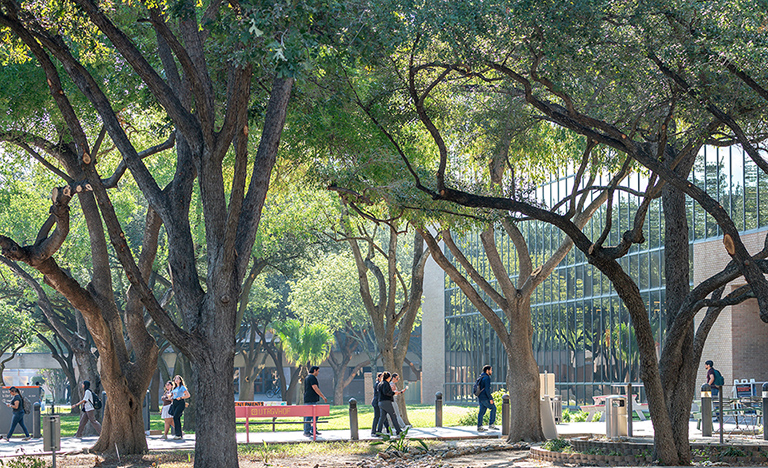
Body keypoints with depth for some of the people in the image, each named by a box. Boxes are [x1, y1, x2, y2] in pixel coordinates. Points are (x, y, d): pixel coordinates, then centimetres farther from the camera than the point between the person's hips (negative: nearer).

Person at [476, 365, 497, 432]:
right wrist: (490, 398, -17)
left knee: (481, 411, 9)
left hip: (480, 398, 9)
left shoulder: (481, 378, 18)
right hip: (484, 398, -9)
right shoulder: (487, 378, -13)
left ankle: (479, 427, 7)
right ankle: (491, 424, 0)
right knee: (493, 408, 1)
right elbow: (487, 389, -20)